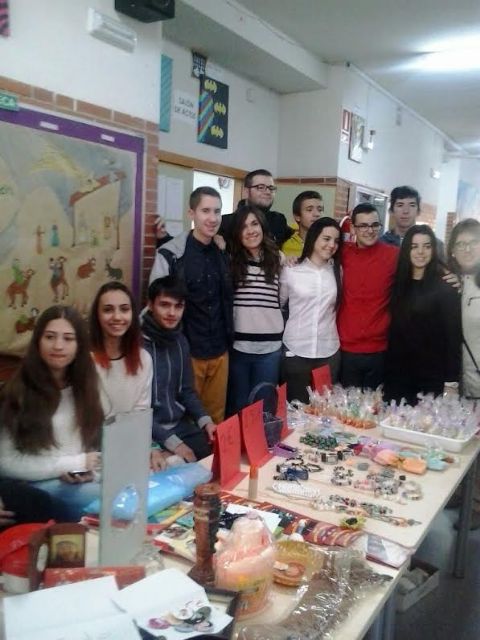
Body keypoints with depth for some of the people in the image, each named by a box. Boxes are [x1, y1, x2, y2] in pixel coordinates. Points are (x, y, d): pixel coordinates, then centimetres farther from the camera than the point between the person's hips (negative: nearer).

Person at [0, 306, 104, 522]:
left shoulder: (86, 387, 7)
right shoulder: (18, 392, -7)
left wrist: (88, 470, -9)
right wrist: (75, 463, -13)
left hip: (84, 483, 5)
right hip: (35, 487, -5)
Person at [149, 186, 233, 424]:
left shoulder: (223, 254, 6)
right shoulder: (170, 255, -12)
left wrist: (227, 341, 14)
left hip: (219, 352, 5)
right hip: (187, 352, -5)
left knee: (216, 417, 15)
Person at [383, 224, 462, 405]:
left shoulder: (445, 287, -7)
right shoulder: (399, 283, 7)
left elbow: (453, 334, -9)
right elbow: (394, 329, 9)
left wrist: (452, 380, -12)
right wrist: (387, 366, 3)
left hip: (432, 376, -4)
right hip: (397, 373, 4)